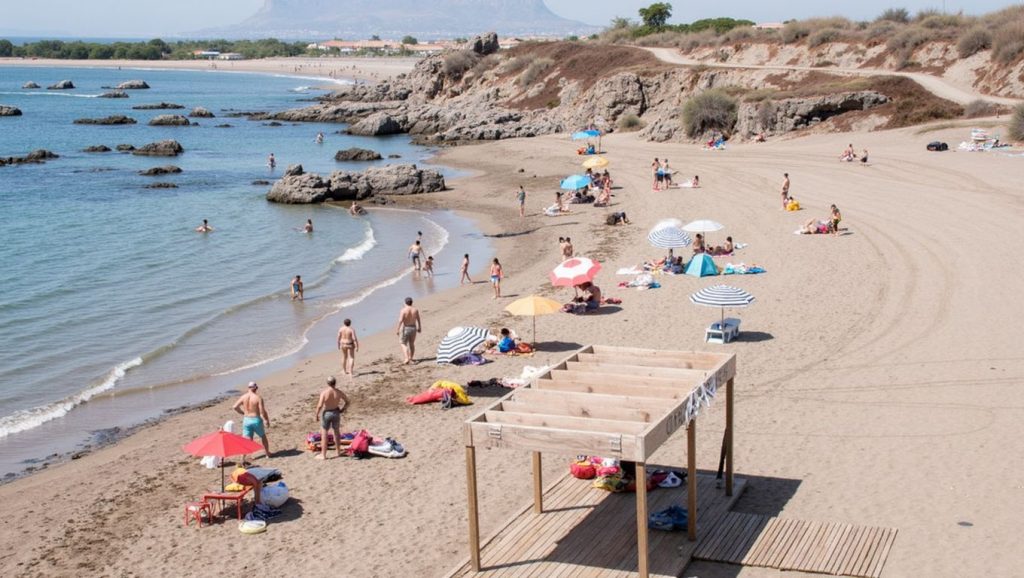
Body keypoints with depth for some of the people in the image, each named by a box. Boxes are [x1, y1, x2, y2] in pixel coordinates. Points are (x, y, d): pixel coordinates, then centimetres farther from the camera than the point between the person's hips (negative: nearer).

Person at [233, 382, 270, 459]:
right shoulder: (258, 398, -14)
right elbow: (262, 411, -16)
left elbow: (235, 407, -1)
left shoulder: (243, 397, -2)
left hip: (246, 420, 2)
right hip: (256, 420, -2)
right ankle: (267, 453, 34)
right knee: (263, 436, 22)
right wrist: (267, 420, -2)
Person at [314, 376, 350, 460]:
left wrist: (317, 415, -8)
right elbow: (347, 402, 1)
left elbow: (320, 405, -21)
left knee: (324, 434, 8)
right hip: (336, 412, 3)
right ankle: (338, 452, 31)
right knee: (337, 432, 21)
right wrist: (341, 410, 13)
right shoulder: (339, 392, -9)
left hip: (326, 413, -3)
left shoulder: (324, 392, -19)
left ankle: (323, 454, 13)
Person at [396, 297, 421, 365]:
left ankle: (407, 358, -12)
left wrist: (398, 330, -14)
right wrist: (419, 328, 16)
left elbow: (400, 320, -20)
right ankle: (410, 358, 26)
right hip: (413, 328, 4)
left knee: (404, 344, 5)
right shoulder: (415, 310, -3)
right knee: (412, 344, 18)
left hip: (405, 328, -4)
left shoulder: (403, 310, -15)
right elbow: (418, 320, 2)